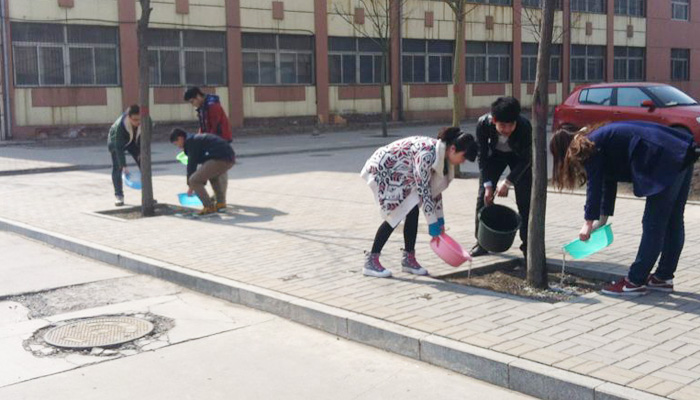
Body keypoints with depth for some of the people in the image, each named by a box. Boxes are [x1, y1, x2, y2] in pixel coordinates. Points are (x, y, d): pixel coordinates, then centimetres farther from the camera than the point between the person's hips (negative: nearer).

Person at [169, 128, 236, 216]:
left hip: (220, 159, -10)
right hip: (230, 158, 10)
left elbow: (192, 164, 0)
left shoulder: (190, 141, 0)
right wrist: (202, 183, 38)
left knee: (194, 180, -7)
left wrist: (190, 186, 9)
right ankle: (221, 203, 31)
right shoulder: (198, 138, 30)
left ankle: (209, 207, -7)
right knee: (214, 175, 37)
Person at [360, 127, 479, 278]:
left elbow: (436, 187, 6)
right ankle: (370, 262, -7)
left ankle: (409, 259, 10)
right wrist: (432, 223, -24)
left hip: (397, 172, 9)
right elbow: (423, 189, -30)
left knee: (412, 212, 0)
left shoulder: (442, 155, -4)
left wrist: (440, 218, 7)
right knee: (395, 215, -13)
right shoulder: (427, 153, -32)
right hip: (382, 169, -9)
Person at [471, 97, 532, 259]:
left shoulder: (525, 126, -37)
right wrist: (488, 184, -24)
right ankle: (482, 243, 9)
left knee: (525, 200, -8)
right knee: (484, 196, -2)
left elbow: (526, 159, -25)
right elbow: (482, 156, -20)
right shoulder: (483, 124, -33)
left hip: (519, 156, -2)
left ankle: (528, 245, 0)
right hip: (495, 154, 2)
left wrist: (508, 182, -32)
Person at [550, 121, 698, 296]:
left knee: (653, 226, -5)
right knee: (673, 223, 14)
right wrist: (603, 219, 30)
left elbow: (594, 186, -6)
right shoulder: (601, 139, 25)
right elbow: (608, 181, 29)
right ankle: (663, 277, 24)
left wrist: (589, 223, 2)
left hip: (665, 161, -10)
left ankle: (635, 282, 0)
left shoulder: (588, 146, -3)